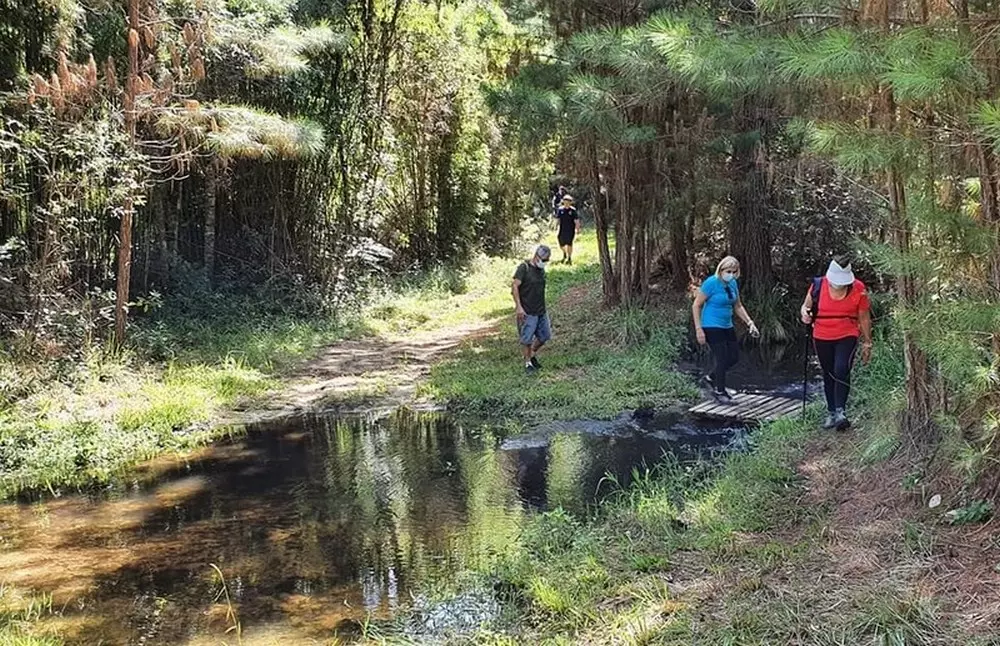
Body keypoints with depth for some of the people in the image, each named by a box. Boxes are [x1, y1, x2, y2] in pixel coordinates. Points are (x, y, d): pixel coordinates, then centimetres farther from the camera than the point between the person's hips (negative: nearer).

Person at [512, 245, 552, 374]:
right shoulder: (524, 268, -13)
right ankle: (528, 363, 14)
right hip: (527, 312, -7)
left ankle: (532, 354, 34)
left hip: (541, 311, 7)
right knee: (526, 339, 0)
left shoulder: (541, 270, 9)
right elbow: (515, 287, -16)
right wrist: (518, 306, -22)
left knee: (544, 336, 12)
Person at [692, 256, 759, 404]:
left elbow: (738, 306, 17)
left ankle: (712, 377, 33)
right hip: (712, 327, -8)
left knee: (734, 357, 10)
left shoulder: (733, 284, 6)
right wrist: (698, 329, -17)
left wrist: (750, 323, 6)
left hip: (727, 326, 8)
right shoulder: (711, 283, -16)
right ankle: (720, 392, 10)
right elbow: (696, 306, -13)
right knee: (722, 358, -7)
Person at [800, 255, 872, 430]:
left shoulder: (858, 289, -8)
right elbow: (806, 306, 10)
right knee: (828, 375, 11)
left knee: (841, 370, -22)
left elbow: (864, 318, 1)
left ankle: (841, 411, -19)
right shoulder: (818, 286, -7)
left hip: (847, 337, -2)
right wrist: (805, 313, -15)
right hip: (822, 338, 3)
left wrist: (867, 343, 5)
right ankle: (831, 412, 23)